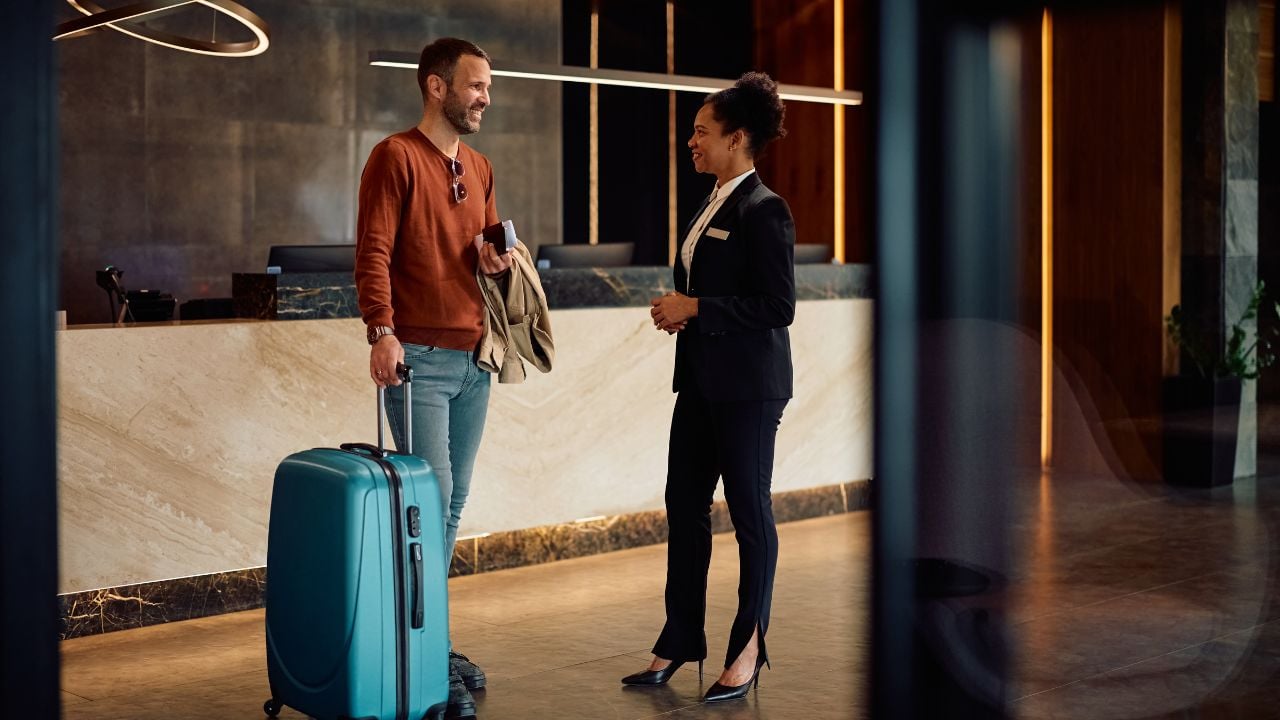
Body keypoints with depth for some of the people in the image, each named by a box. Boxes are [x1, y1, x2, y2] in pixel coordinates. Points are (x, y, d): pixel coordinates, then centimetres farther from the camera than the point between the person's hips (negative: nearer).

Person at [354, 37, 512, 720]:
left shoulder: (480, 168, 17)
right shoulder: (395, 157, -5)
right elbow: (373, 252, -12)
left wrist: (494, 258, 2)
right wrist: (382, 330, -23)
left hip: (474, 358, 7)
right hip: (419, 356, -7)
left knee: (453, 505, 10)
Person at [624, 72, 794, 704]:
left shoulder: (762, 210, -14)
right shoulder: (712, 205, 13)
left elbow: (777, 306, -19)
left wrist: (695, 308, -17)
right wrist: (678, 309, 4)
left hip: (747, 384, -9)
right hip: (702, 379, 9)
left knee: (750, 511, 2)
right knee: (684, 505, 11)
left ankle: (748, 650, 14)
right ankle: (680, 642, 20)